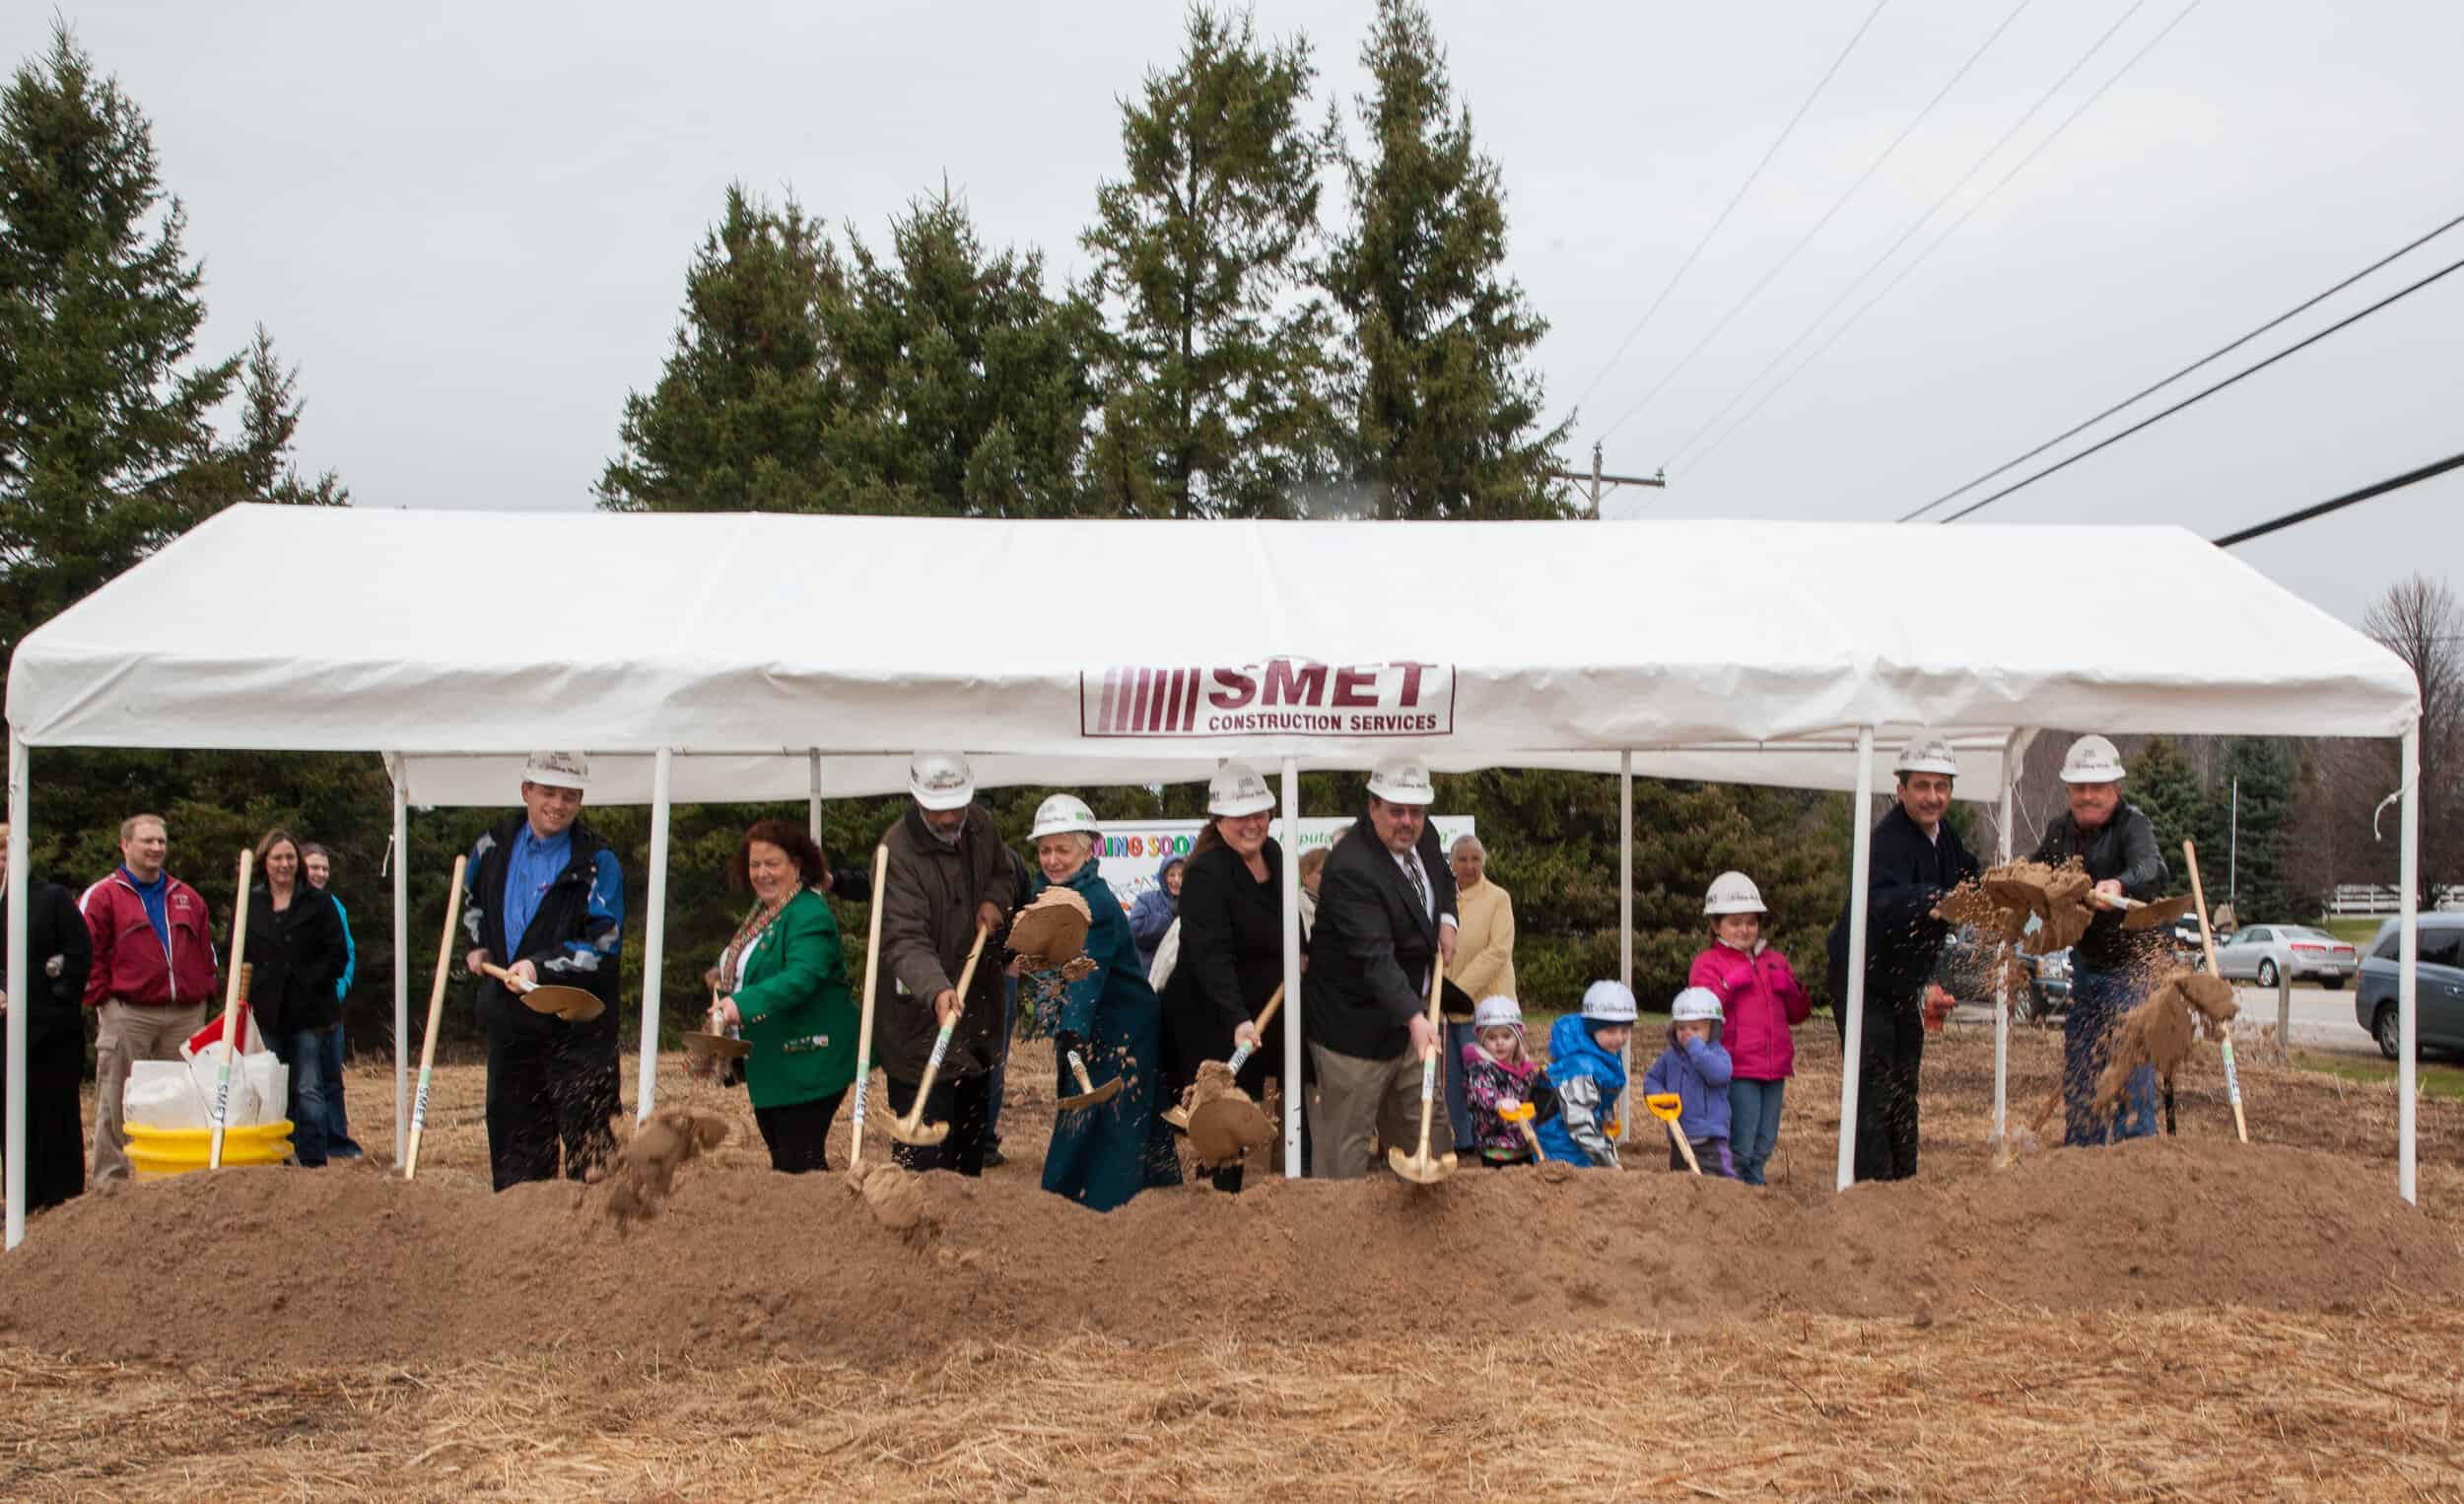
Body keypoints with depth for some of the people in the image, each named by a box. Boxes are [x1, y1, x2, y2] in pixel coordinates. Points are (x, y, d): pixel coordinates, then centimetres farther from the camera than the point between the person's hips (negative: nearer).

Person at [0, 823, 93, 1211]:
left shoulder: (54, 898, 1)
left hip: (52, 1029, -3)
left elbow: (80, 956, -3)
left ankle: (63, 1196, 8)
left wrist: (60, 1002, -9)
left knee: (57, 1112, 1)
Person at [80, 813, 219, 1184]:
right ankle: (109, 1181, 3)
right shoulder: (103, 896, 1)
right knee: (117, 1104, -2)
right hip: (127, 1016, -5)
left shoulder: (187, 898, 17)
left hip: (186, 1015, 5)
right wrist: (102, 997, -7)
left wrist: (206, 992, 11)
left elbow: (206, 950, 22)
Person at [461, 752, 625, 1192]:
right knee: (512, 1126, 14)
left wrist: (541, 966, -24)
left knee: (586, 1130, -5)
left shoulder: (598, 862, -10)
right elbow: (471, 899, 28)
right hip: (509, 1015, 6)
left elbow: (604, 945, -16)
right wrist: (476, 946, 14)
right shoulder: (495, 845, 6)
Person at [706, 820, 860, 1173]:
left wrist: (742, 1004, -41)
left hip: (806, 1063, -10)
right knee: (780, 1158, 14)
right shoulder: (761, 913, 15)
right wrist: (723, 986, 8)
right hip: (768, 1064, 10)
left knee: (799, 1163, -10)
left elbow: (801, 977, -31)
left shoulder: (810, 916, -16)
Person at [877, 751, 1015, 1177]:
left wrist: (995, 900, -4)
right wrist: (936, 990, -48)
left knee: (973, 1129, 21)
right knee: (923, 1154, -10)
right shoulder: (898, 850, -23)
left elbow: (1003, 874, 20)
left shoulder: (980, 826, -1)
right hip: (922, 1019, -7)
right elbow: (905, 940, -31)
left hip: (978, 1006, 8)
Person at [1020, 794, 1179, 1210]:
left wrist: (1073, 1030, -45)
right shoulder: (1044, 892, 8)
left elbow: (1087, 973, -35)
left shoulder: (1097, 903, -22)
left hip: (1120, 1031, -10)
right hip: (1077, 1028, 10)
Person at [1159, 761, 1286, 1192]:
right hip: (1210, 1022, -8)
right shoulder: (1207, 872, -22)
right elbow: (1211, 954, -32)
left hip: (1257, 1015, 8)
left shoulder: (1273, 854, 3)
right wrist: (1236, 1019, -41)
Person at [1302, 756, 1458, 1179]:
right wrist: (1414, 1018, -47)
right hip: (1355, 1028, -8)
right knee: (1346, 1142, 1)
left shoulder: (1423, 837, 0)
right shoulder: (1350, 869, -27)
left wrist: (1446, 919, 4)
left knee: (1428, 1128, 19)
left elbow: (1442, 878, 25)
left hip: (1410, 1017, 8)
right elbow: (1375, 954, -36)